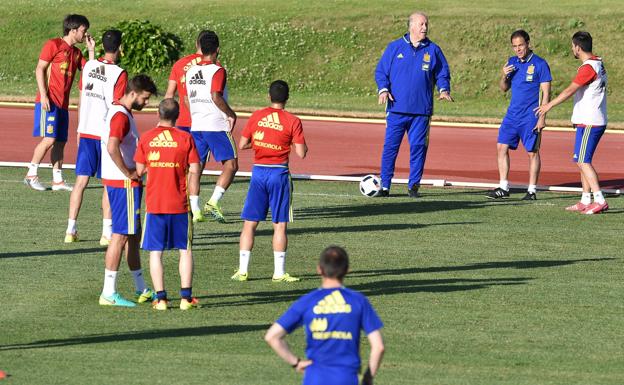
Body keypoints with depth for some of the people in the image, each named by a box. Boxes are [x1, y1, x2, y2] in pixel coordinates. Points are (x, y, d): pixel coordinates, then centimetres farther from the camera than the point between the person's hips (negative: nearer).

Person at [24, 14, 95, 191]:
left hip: (63, 104, 8)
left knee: (60, 142, 6)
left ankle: (58, 180, 8)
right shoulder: (53, 45, -4)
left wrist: (91, 50, 8)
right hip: (48, 101, -8)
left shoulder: (76, 53, 17)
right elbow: (40, 69, -8)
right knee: (49, 138, -15)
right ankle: (31, 175, -7)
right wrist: (43, 95, -16)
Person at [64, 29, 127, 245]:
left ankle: (71, 229, 7)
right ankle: (107, 232, 0)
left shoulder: (88, 66, 4)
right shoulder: (119, 74, -12)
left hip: (86, 132, 5)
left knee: (81, 181, 8)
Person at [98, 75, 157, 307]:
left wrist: (132, 171, 16)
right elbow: (112, 147, -31)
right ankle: (109, 293, -6)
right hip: (124, 183, -11)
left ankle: (141, 290, 23)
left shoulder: (117, 111, 15)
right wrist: (129, 173, -20)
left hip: (120, 182, 11)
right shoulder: (121, 116, -18)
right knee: (121, 235, -7)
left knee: (133, 235, 16)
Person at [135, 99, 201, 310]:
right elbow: (194, 170, -5)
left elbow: (140, 170, 3)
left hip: (154, 204, 1)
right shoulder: (185, 138, -4)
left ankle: (161, 298, 0)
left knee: (155, 252, 6)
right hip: (180, 205, 0)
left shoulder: (146, 138, -1)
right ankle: (186, 297, 5)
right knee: (185, 250, 9)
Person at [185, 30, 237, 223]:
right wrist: (231, 114, -9)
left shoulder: (191, 71, 10)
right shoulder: (217, 71, -10)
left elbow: (187, 99, 14)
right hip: (216, 126, -7)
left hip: (196, 126, 7)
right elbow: (216, 97, -21)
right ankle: (213, 202, -15)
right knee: (231, 164, -1)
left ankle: (194, 209, 5)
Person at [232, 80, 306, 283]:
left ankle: (242, 270, 5)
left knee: (250, 223, 7)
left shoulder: (256, 116, 1)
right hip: (279, 172, -2)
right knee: (279, 225, 3)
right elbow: (301, 153, -9)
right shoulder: (292, 121, -6)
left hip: (258, 171, 2)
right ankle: (279, 272, 2)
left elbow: (242, 145, 3)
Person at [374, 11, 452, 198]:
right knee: (390, 145, -3)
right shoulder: (394, 47, 5)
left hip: (421, 110, 1)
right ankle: (385, 185, 2)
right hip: (396, 107, -1)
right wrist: (383, 89, -9)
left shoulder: (433, 50, 8)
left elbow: (442, 73, 13)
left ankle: (414, 185, 9)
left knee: (418, 147, 0)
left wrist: (444, 89, -6)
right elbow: (381, 71, 8)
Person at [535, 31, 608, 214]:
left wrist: (549, 105, -19)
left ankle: (600, 201, -18)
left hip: (589, 123, -10)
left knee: (583, 161, -11)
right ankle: (585, 200, 15)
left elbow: (570, 90, -23)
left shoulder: (588, 67, -17)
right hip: (596, 121, 10)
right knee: (583, 160, 13)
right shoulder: (598, 63, 13)